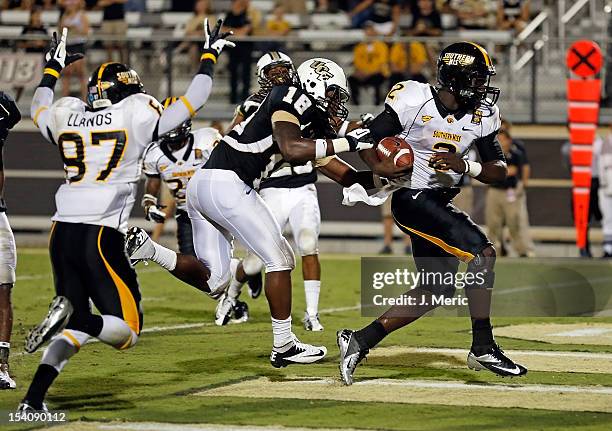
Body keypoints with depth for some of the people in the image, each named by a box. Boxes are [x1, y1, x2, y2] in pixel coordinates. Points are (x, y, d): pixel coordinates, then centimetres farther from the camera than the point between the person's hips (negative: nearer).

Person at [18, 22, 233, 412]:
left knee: (77, 327, 16)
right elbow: (193, 101, 10)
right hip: (102, 235, -6)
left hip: (62, 233, 6)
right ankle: (68, 315, -30)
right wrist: (210, 56, 24)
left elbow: (39, 108, 36)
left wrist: (53, 68, 50)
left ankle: (33, 398, -2)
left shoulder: (66, 117, 11)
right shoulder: (136, 117, 0)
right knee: (127, 331, 0)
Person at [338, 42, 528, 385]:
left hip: (441, 203, 8)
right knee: (482, 251, -19)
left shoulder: (481, 116, 2)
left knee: (437, 290, 9)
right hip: (413, 199, -8)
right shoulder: (414, 102, -14)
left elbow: (499, 171, 3)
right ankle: (483, 347, -13)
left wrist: (464, 166, -16)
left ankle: (359, 342, 12)